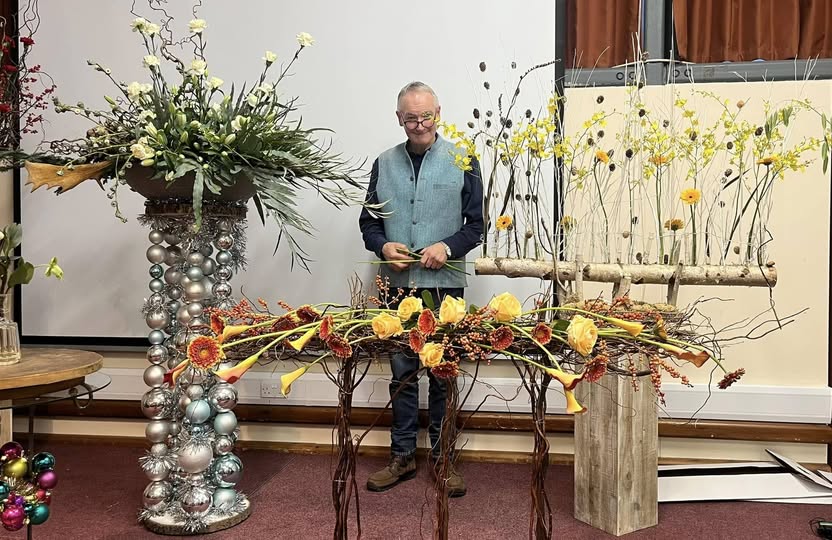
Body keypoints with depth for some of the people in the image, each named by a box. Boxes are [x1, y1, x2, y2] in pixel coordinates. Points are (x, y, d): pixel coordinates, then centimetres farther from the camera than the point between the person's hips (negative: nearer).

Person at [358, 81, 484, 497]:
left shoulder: (462, 161, 3)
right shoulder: (384, 164, 10)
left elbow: (476, 224, 2)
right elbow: (368, 221, 13)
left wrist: (447, 247, -15)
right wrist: (383, 246, -7)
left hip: (445, 285, -2)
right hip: (398, 284, 2)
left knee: (443, 374, 5)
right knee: (402, 373, 9)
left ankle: (443, 457, 19)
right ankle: (402, 456, 22)